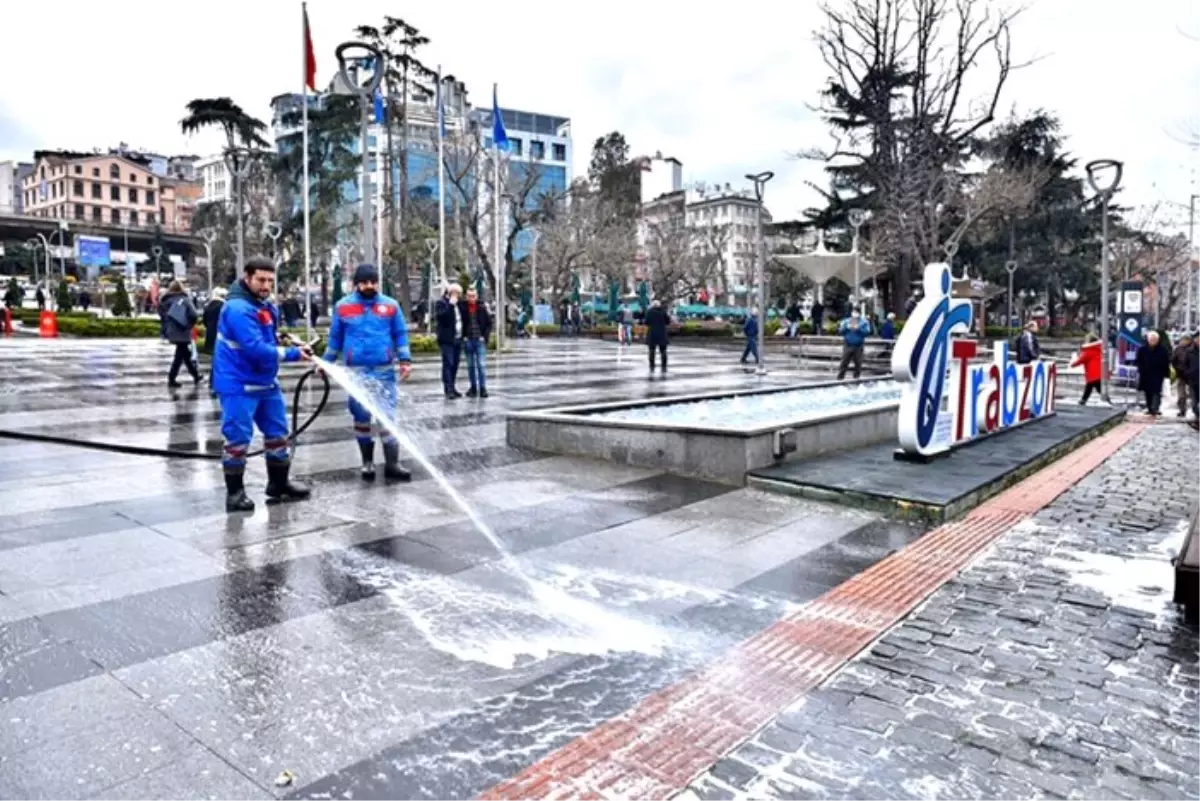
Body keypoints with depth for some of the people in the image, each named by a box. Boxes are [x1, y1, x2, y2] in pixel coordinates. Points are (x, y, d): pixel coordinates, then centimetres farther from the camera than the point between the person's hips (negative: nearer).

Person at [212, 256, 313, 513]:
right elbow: (256, 349, -28)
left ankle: (279, 484, 27)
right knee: (238, 438, -3)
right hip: (239, 385, -10)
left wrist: (284, 340, 4)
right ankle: (235, 492, 9)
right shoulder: (238, 308, -21)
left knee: (278, 433, 15)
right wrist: (292, 354, -22)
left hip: (265, 382, 10)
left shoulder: (265, 305, 10)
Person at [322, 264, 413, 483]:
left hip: (384, 371, -1)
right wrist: (326, 361, 11)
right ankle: (367, 462, 22)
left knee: (387, 416, -4)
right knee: (361, 417, 9)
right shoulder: (343, 306, 3)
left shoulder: (391, 305, 2)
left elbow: (400, 335, 6)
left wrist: (405, 360, -3)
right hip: (356, 371, 1)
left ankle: (392, 465, 0)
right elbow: (335, 337, 12)